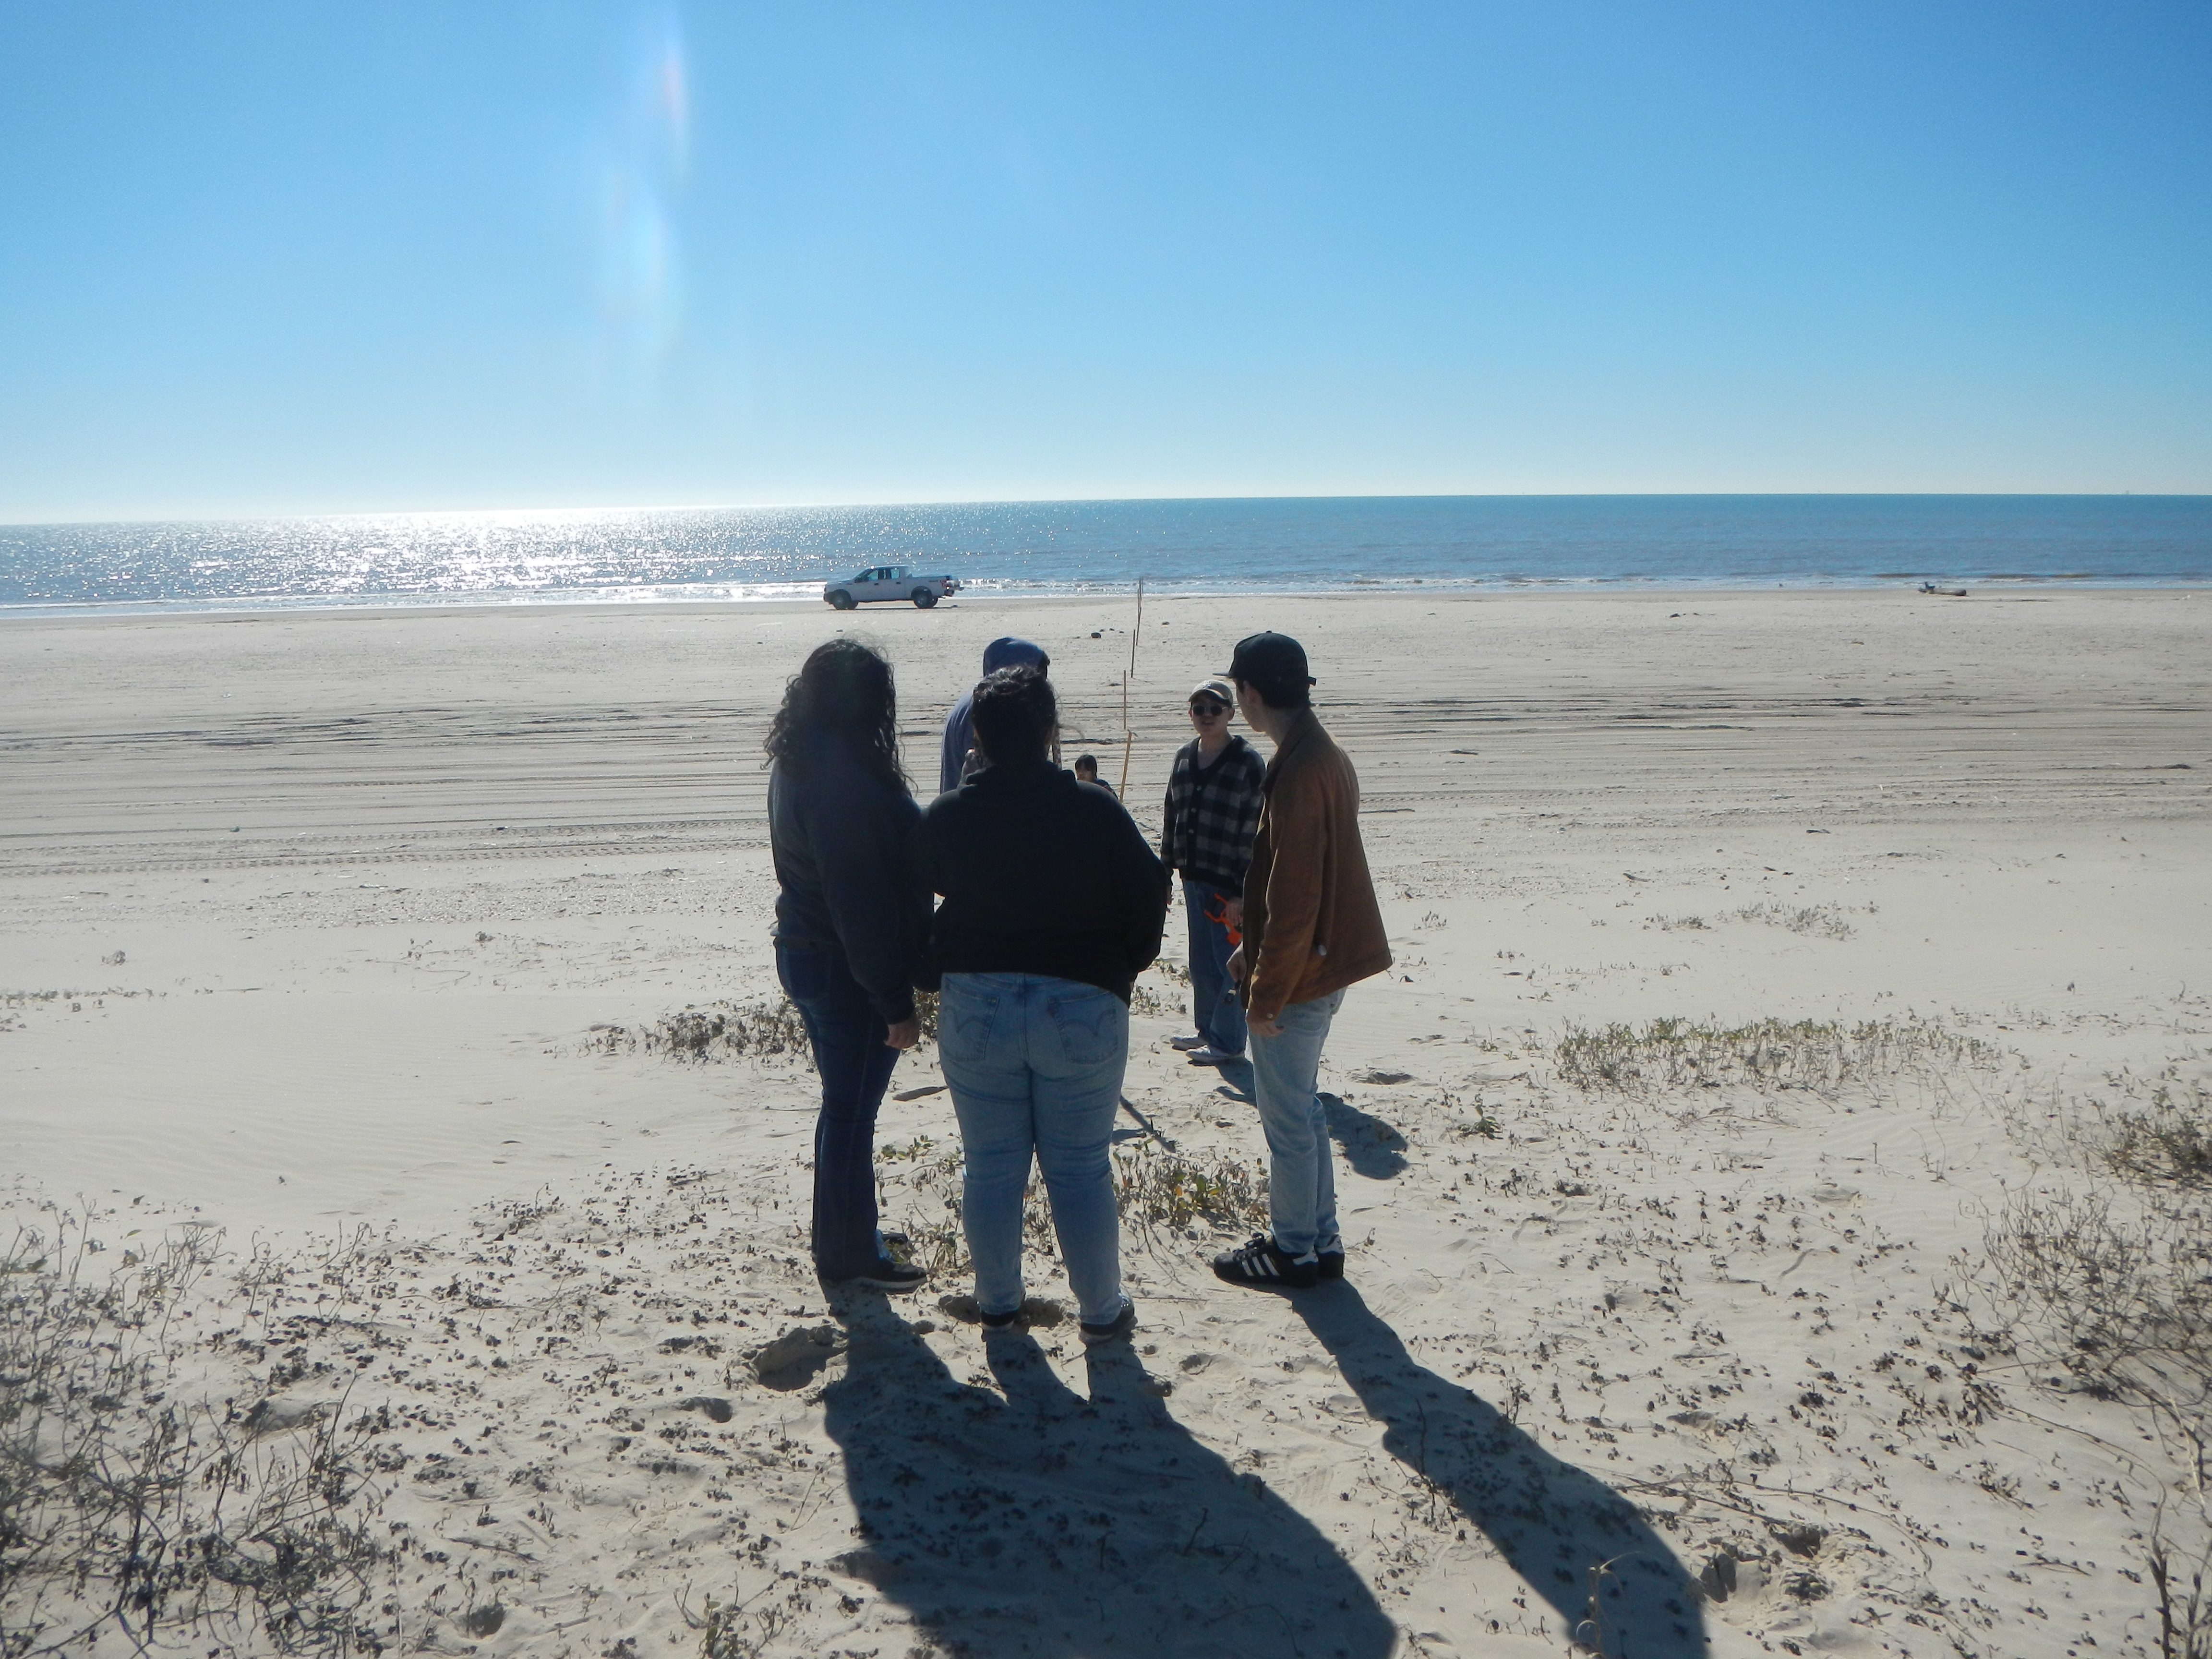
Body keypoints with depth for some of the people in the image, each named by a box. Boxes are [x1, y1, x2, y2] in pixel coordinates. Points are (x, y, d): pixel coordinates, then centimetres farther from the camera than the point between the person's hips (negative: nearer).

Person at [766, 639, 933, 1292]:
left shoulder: (796, 765, 7)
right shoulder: (848, 778, -24)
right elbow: (863, 900, -25)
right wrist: (896, 1003, -19)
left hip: (803, 951, 10)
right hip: (846, 969, -9)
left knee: (843, 1107, 22)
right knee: (852, 1115, 5)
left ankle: (840, 1239, 36)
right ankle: (852, 1257, 19)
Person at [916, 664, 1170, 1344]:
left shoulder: (944, 817, -4)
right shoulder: (1096, 811, -11)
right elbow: (1149, 899, -5)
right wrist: (1121, 969, 10)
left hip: (975, 1007, 2)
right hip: (1083, 1008, -2)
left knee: (990, 1166, 14)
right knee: (1081, 1168, 9)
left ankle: (996, 1301, 28)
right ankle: (1102, 1311, 21)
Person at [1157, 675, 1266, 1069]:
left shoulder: (1248, 763, -11)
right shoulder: (1184, 758, 9)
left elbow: (1253, 831, -14)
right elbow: (1171, 817, 15)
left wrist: (1241, 891, -16)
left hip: (1227, 882, -7)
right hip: (1194, 876, 7)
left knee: (1228, 963, 1)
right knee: (1201, 962, 16)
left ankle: (1227, 1042, 12)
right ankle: (1206, 1030, 31)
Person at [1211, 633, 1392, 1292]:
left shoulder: (1297, 773, -23)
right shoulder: (1326, 755, 9)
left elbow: (1292, 899, -24)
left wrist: (1265, 993, -18)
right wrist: (1255, 954, 21)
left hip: (1297, 976, -10)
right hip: (1323, 965, 10)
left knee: (1287, 1118, 4)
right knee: (1301, 1109, 20)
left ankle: (1293, 1251, 18)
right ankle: (1320, 1241, 30)